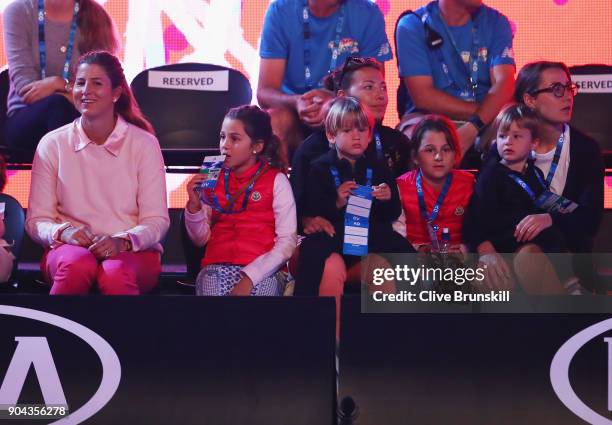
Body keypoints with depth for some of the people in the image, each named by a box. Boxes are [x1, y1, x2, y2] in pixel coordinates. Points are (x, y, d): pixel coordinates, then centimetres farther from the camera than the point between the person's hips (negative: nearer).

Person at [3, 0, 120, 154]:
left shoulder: (95, 17, 4)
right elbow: (21, 77, -9)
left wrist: (60, 84, -20)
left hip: (79, 117, 1)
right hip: (25, 118, -1)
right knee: (57, 103, -34)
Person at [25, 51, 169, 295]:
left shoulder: (144, 144, 4)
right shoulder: (52, 144, 8)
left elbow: (157, 220, 1)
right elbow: (36, 220, 7)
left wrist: (123, 242, -20)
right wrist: (63, 232, -16)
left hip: (133, 250, -2)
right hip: (69, 248, 2)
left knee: (116, 275, -39)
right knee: (77, 265, -36)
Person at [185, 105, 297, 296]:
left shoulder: (276, 181, 2)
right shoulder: (214, 180, 12)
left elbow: (287, 242, -6)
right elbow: (201, 239, 14)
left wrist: (250, 277, -17)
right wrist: (194, 206, -4)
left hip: (261, 270, -3)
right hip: (217, 267, 3)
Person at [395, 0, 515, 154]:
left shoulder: (495, 22, 4)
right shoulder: (412, 26, -4)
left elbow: (504, 83, -11)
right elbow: (422, 96, -11)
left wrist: (473, 127, -29)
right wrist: (479, 111, -15)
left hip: (487, 122, 2)